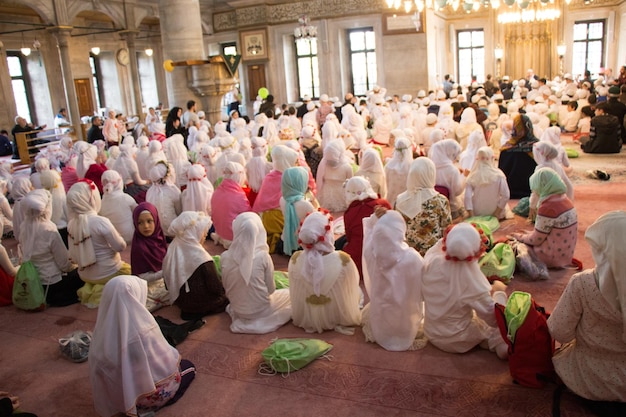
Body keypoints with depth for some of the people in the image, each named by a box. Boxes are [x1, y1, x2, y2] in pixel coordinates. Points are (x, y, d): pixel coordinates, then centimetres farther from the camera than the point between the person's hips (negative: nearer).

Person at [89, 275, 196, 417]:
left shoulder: (103, 326, -16)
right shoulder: (143, 326, -31)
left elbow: (97, 368, -1)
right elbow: (164, 359, -16)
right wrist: (174, 356, 7)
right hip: (143, 393, -6)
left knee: (173, 357, 27)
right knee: (188, 366, 18)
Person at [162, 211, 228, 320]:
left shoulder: (172, 250, -7)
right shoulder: (201, 258, -27)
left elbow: (168, 280, 6)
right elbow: (217, 288, -19)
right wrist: (224, 288, 3)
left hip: (179, 300, 7)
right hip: (200, 304, -7)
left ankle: (188, 310, 14)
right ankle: (202, 311, 4)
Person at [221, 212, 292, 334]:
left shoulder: (225, 257, -14)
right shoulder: (263, 256, -23)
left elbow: (226, 287, -1)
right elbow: (271, 289, -12)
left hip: (237, 310, 5)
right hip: (261, 311, -5)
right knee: (291, 293, 22)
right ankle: (261, 319, 16)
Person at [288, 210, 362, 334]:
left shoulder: (295, 259, -22)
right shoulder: (343, 260, -30)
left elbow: (295, 294, -5)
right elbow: (353, 287, -11)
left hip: (304, 319, 3)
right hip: (337, 319, -3)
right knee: (357, 291, 26)